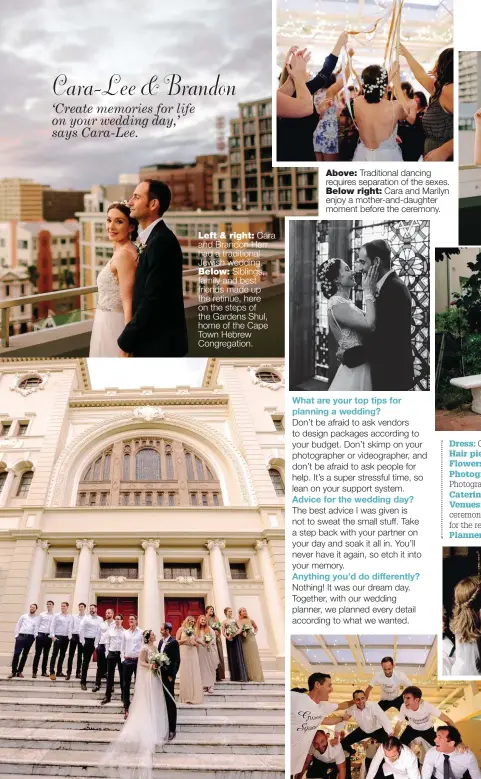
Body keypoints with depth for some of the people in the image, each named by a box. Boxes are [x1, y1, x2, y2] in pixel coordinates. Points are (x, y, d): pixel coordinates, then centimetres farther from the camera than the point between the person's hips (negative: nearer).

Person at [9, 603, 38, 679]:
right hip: (21, 636, 0)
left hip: (30, 637, 0)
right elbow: (18, 626, 13)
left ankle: (19, 671, 12)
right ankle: (13, 671, -6)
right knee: (16, 653, -10)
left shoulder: (37, 618, 8)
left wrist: (36, 636, -8)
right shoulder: (23, 616, 13)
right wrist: (16, 635, 3)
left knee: (25, 655, 5)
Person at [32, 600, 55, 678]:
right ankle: (34, 671, -4)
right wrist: (36, 634, -3)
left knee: (46, 654, 8)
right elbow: (37, 625, 7)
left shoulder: (55, 616, 4)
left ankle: (44, 671, 15)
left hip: (49, 636, 1)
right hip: (40, 634, -1)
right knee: (37, 653, -4)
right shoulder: (42, 614, 7)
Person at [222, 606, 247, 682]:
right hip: (229, 640, 0)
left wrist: (235, 634, -12)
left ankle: (241, 676, -9)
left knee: (238, 656, -7)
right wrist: (227, 637, -16)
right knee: (232, 657, 2)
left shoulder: (235, 620, 10)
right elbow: (223, 632, 1)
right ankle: (234, 677, 7)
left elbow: (240, 629, 5)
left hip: (237, 639, 0)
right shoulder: (224, 621, 8)